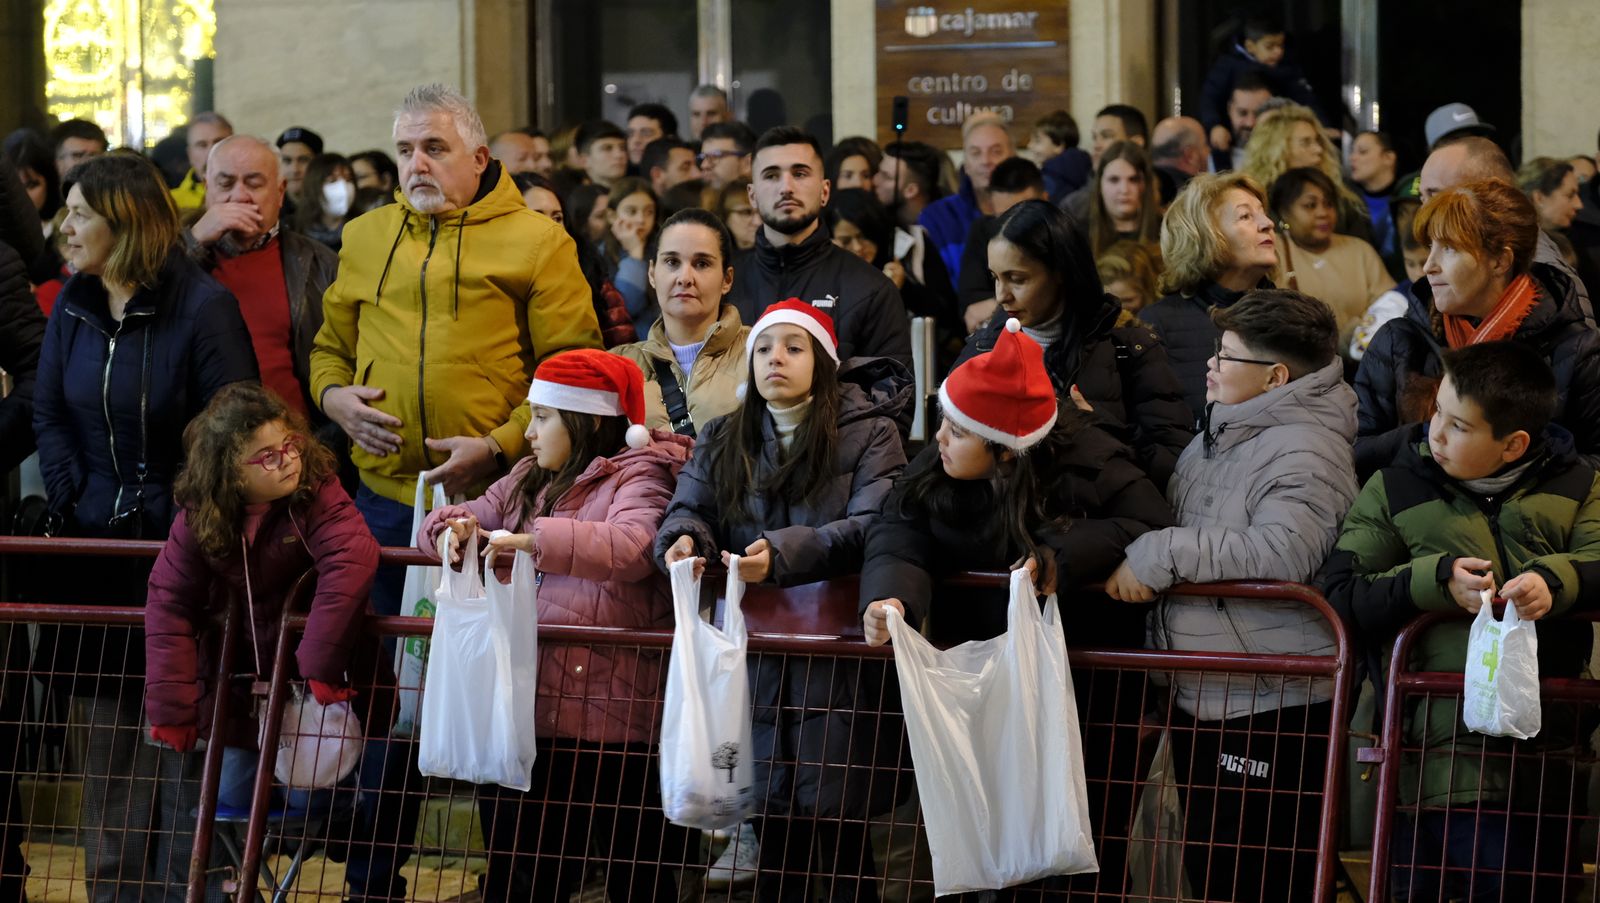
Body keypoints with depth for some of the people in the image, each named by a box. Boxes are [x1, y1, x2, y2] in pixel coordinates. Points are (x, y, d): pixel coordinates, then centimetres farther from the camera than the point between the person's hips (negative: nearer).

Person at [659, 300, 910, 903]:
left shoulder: (868, 434, -1)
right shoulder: (721, 442, 15)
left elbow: (873, 525, -15)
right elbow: (689, 509, 5)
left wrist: (784, 553, -29)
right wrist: (683, 539, -20)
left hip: (835, 664, -4)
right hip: (753, 658, 4)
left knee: (839, 829, -2)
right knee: (771, 839, 9)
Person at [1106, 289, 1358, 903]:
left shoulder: (1303, 454, -17)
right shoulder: (1219, 435, 14)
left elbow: (1279, 553, -33)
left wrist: (1159, 554, -26)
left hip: (1270, 710, -10)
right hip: (1201, 697, 10)